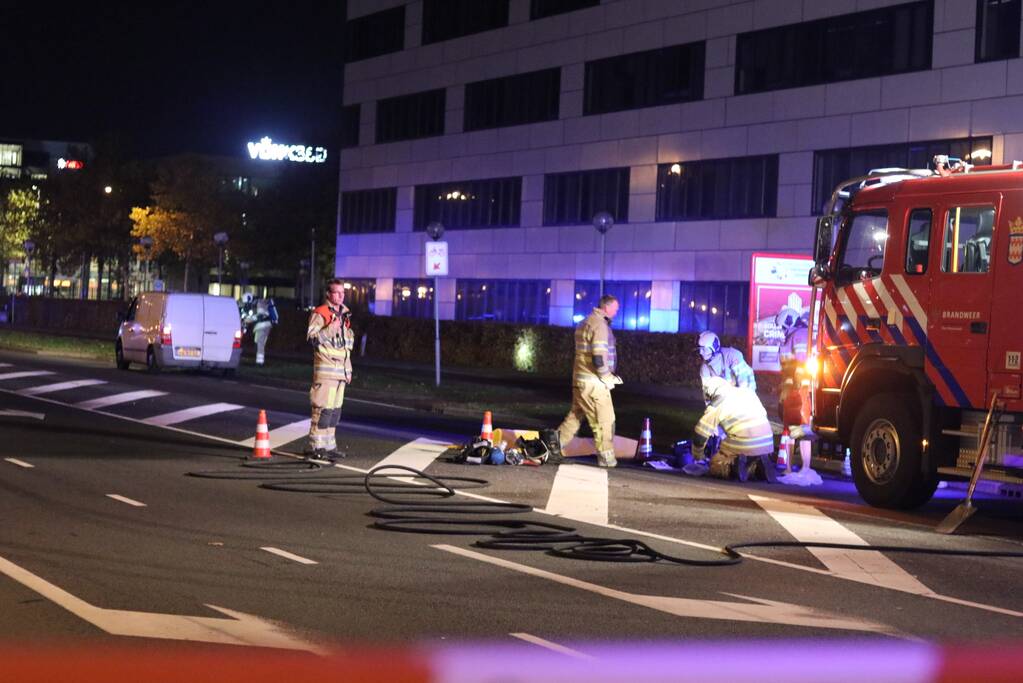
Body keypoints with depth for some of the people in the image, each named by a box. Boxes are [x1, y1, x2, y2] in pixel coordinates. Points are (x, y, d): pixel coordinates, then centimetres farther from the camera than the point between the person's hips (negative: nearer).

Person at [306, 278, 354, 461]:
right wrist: (330, 329, -23)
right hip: (325, 369, -8)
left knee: (335, 409, 10)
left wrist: (348, 369, 24)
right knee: (323, 408, -11)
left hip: (341, 369, 8)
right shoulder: (319, 314, -5)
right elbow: (312, 338, -14)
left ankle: (329, 445, 16)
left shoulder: (344, 314, 20)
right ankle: (316, 446, -8)